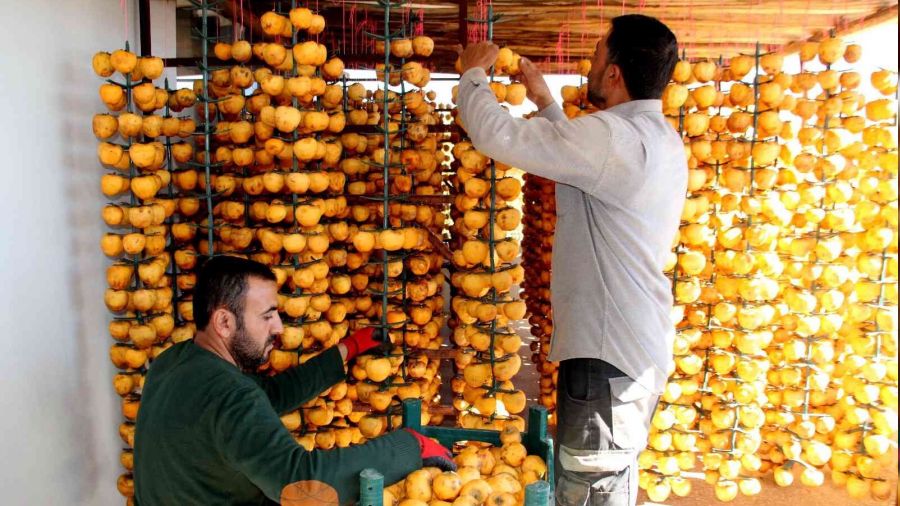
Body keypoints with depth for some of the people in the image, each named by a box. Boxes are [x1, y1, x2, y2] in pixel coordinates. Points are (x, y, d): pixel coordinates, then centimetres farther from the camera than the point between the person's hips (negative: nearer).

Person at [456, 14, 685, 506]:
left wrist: (472, 73, -2)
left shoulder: (614, 135, -20)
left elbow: (497, 135, -21)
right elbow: (577, 153, 26)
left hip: (608, 352, -10)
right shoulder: (660, 138, 11)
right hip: (637, 344, 10)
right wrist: (544, 99, 28)